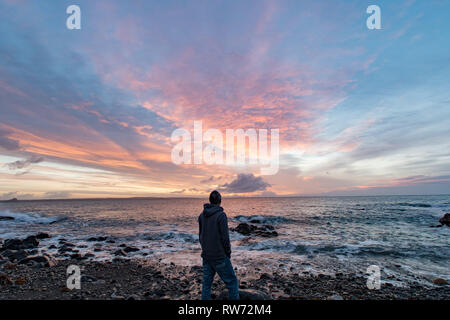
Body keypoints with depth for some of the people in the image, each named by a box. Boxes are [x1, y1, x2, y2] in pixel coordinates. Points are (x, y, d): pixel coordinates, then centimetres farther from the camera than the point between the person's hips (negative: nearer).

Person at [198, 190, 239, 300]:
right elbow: (225, 237, -16)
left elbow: (200, 235, 10)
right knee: (232, 282, 7)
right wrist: (228, 253, -2)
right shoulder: (221, 215, -17)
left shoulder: (202, 215, 3)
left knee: (206, 283, 15)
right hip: (219, 257, -6)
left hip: (206, 256, 6)